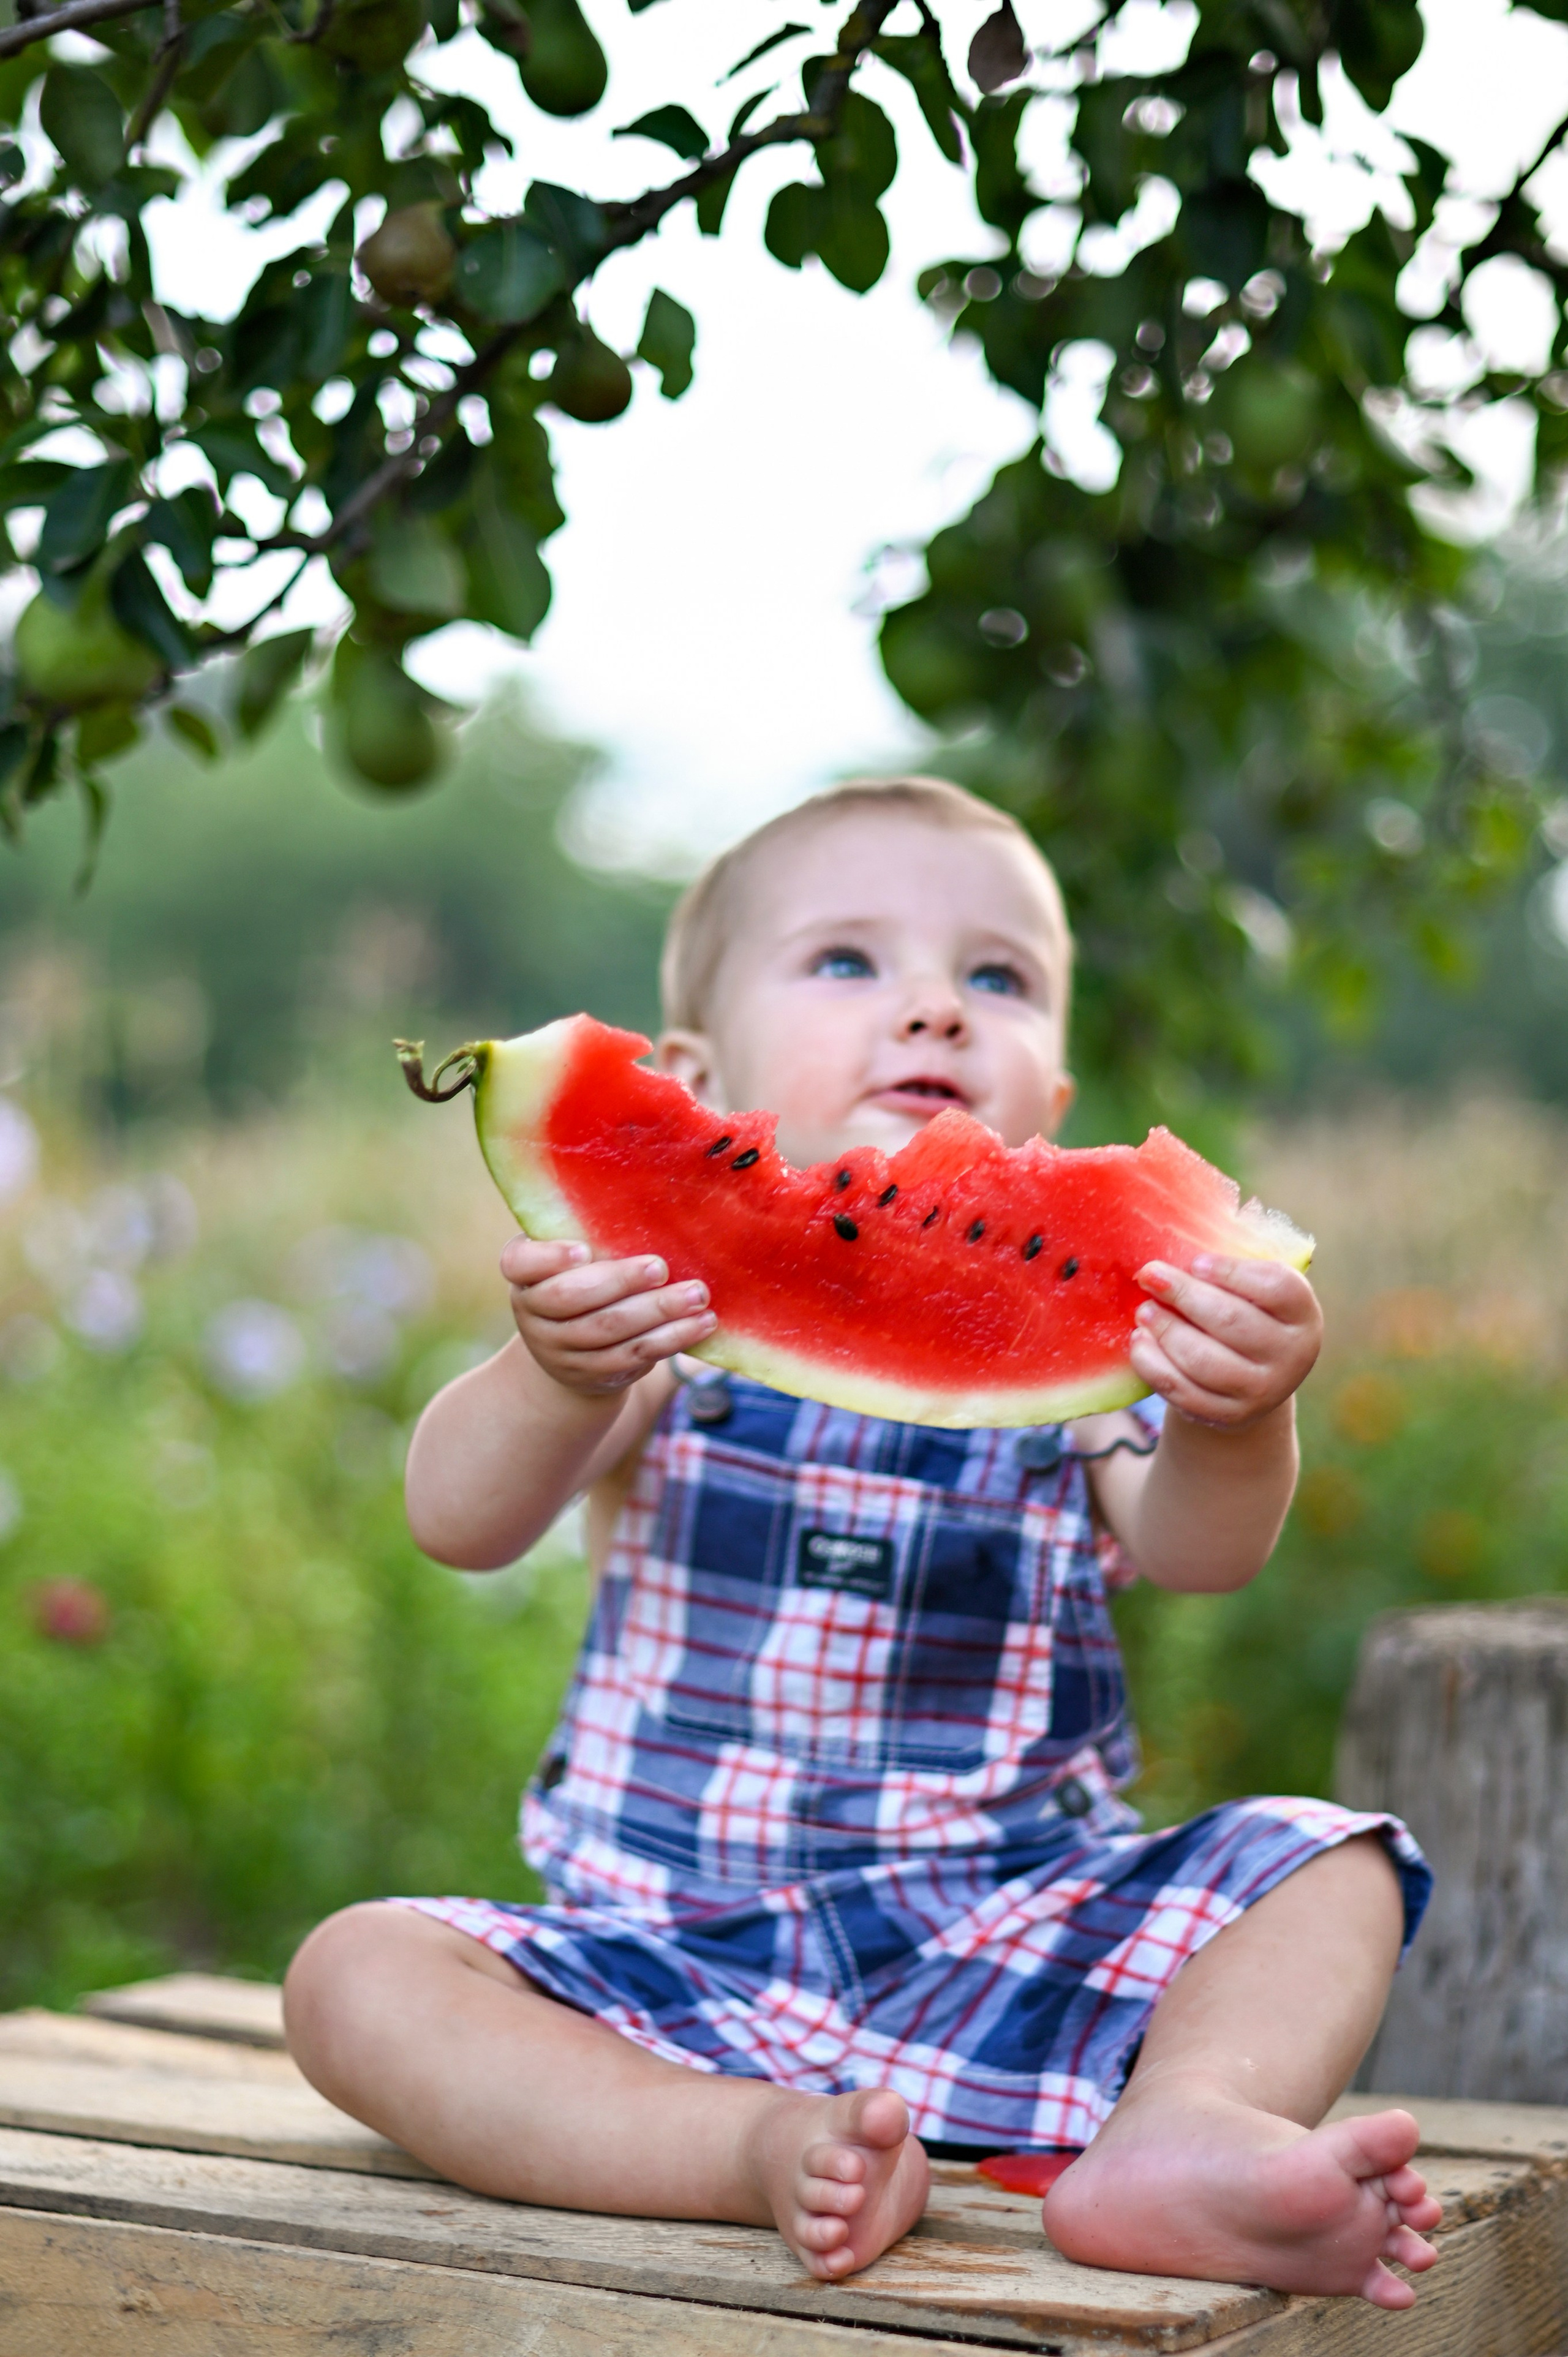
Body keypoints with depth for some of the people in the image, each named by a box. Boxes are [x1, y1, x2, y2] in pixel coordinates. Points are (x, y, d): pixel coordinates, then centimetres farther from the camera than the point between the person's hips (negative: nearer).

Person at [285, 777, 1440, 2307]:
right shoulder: (664, 1305, -3)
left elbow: (1195, 1552, -17)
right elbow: (459, 1525, -16)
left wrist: (1232, 1422, -42)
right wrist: (559, 1380, -39)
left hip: (1011, 1937, 1)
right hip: (676, 1949, -1)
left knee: (1328, 1871, -14)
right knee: (357, 1980, -23)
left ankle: (1188, 2122, -38)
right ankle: (764, 2148, -36)